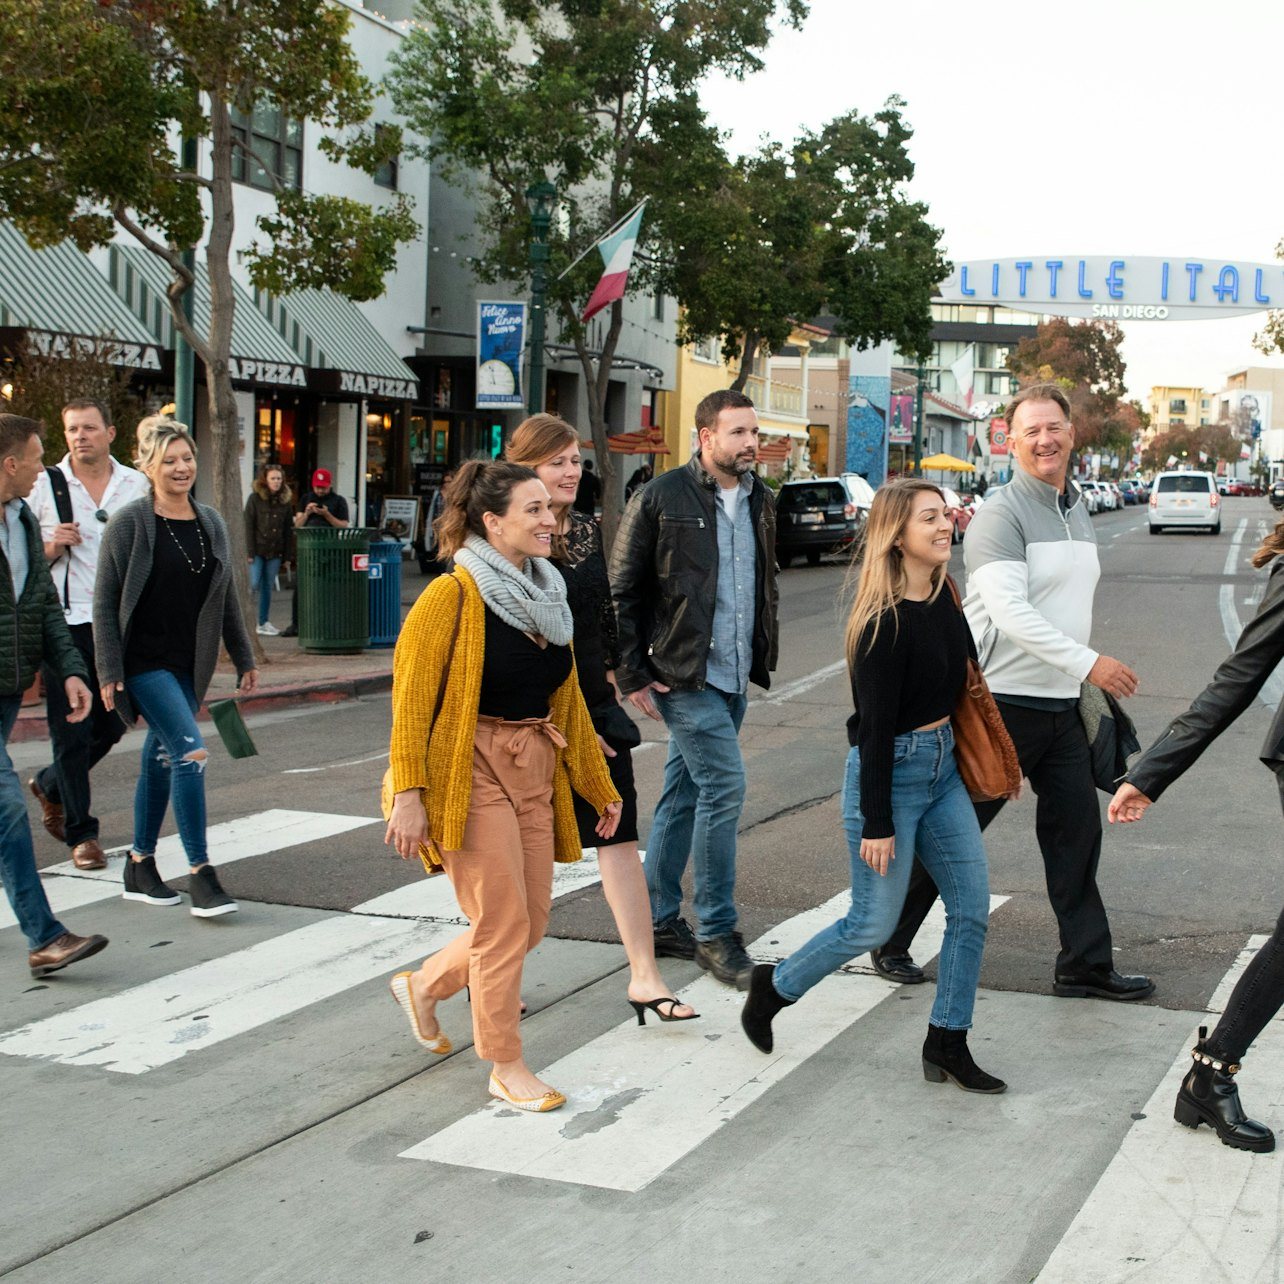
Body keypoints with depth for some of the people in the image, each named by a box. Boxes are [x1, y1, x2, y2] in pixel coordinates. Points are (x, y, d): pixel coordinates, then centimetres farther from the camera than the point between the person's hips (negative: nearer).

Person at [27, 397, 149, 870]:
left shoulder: (138, 486, 6)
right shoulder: (45, 486, 0)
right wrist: (52, 547, -15)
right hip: (66, 624, -3)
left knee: (112, 724, 11)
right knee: (72, 732, 0)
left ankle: (50, 785, 37)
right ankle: (81, 834, 11)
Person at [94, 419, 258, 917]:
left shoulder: (211, 523, 9)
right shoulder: (129, 524, -8)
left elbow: (226, 597, 16)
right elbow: (105, 601, -7)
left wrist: (244, 659, 15)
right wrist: (109, 670, -12)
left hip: (189, 664, 6)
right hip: (145, 661, -6)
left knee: (163, 758, 12)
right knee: (191, 751, -17)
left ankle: (140, 865, 24)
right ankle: (200, 872, -12)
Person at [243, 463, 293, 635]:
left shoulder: (285, 501, 8)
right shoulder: (255, 498, -3)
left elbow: (287, 530, 9)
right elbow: (248, 526, -6)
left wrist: (286, 555, 4)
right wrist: (249, 552, -12)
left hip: (275, 551, 4)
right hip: (257, 550, -4)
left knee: (267, 587, 7)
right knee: (254, 584, -10)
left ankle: (263, 622, 14)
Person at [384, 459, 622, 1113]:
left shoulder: (546, 595, 11)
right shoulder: (454, 594, -12)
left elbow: (568, 699, 17)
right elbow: (412, 697, -14)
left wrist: (600, 787, 18)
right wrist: (408, 795, -20)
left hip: (535, 774, 8)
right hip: (472, 774, -8)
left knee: (530, 922, 10)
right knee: (504, 924, -3)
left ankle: (423, 985, 35)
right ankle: (506, 1068, 14)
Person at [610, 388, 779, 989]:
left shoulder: (760, 501, 11)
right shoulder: (661, 498, -9)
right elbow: (622, 590, -7)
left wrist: (761, 658, 14)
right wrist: (633, 674, -10)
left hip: (732, 677, 7)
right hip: (683, 672, -7)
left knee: (684, 793, 13)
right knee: (724, 784, -13)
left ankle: (658, 922, 22)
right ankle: (714, 931, -1)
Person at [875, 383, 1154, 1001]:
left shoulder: (1078, 512, 14)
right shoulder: (1001, 514, -13)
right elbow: (1010, 612, -24)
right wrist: (1088, 662, -27)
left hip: (1060, 704, 8)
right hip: (1000, 701, -7)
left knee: (1076, 832, 6)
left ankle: (1086, 964, 14)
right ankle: (890, 941, 19)